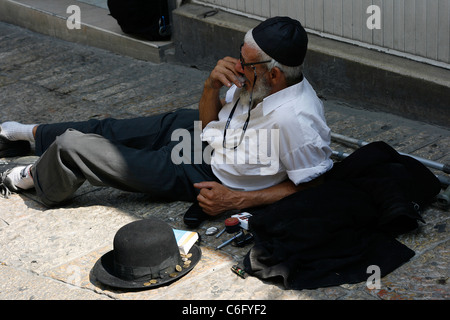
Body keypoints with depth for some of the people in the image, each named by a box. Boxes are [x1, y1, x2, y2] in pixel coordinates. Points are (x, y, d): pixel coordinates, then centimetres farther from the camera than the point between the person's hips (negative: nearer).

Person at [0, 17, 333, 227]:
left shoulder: (296, 120, -35)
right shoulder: (256, 78, -12)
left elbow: (312, 184, -23)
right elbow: (210, 119, 2)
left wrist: (234, 201, -23)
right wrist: (212, 85, -21)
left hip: (200, 174, -6)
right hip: (201, 130, 7)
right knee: (106, 129, 17)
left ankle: (38, 179, 31)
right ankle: (32, 133, 47)